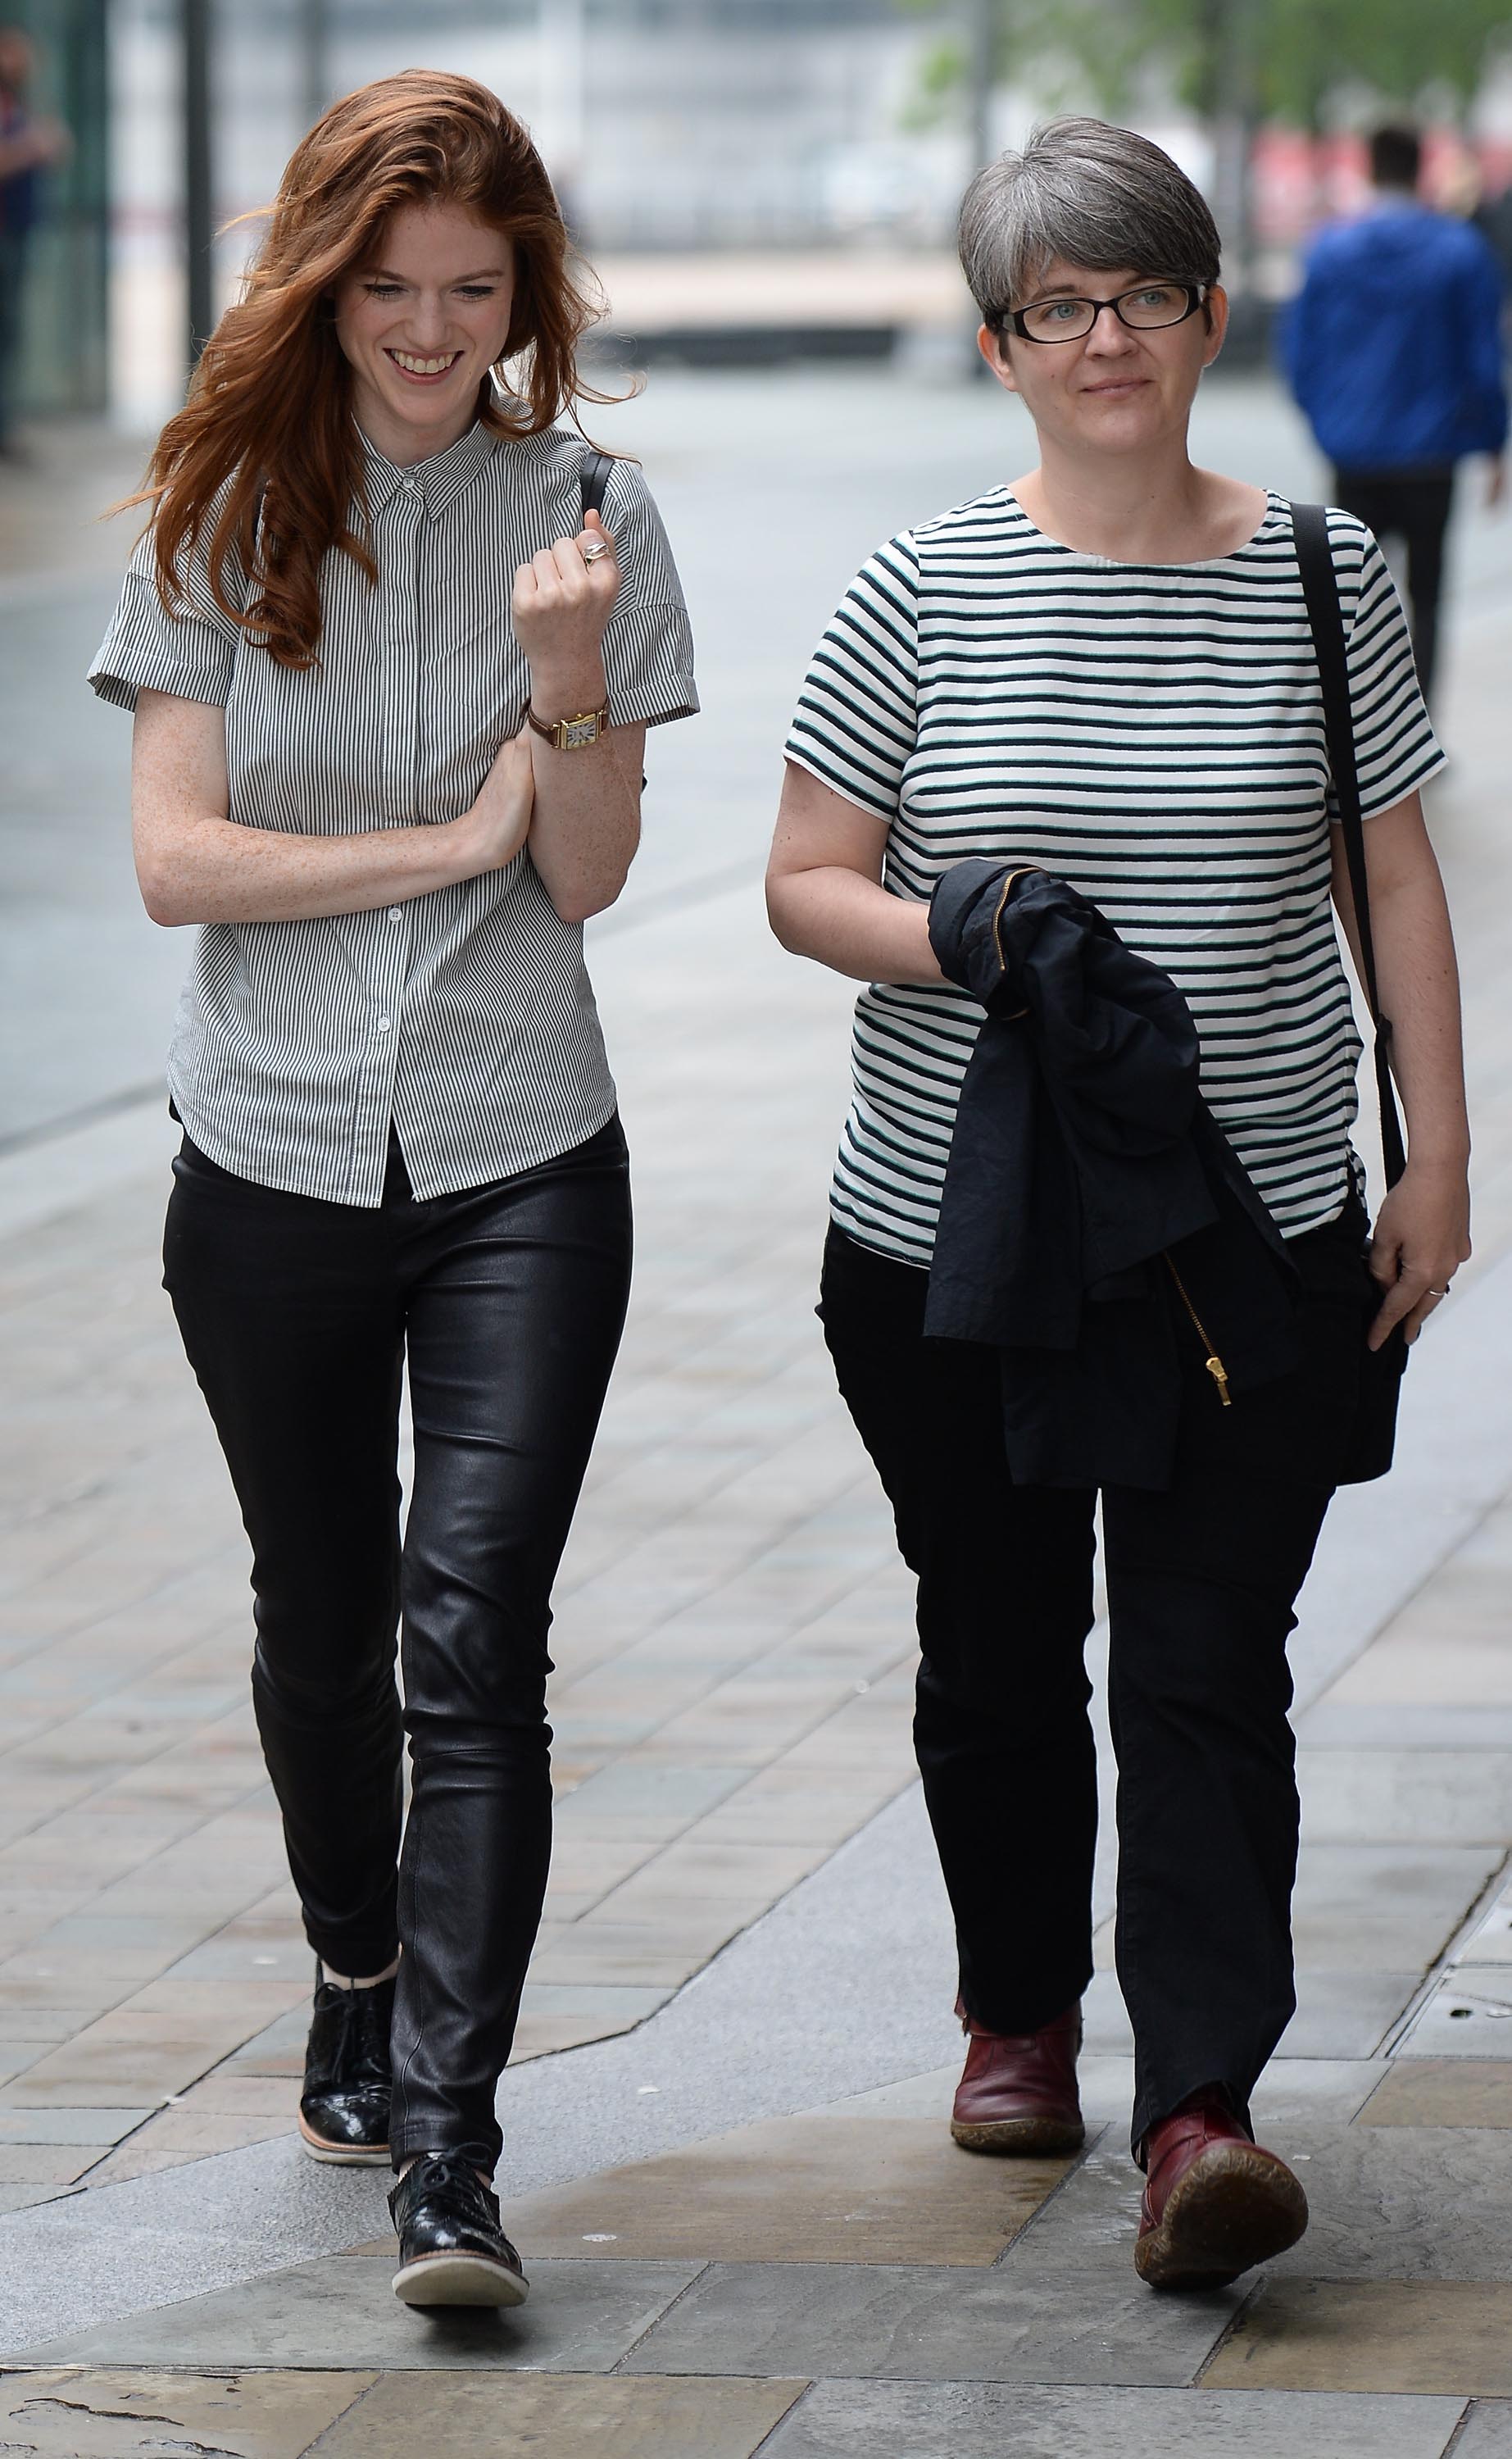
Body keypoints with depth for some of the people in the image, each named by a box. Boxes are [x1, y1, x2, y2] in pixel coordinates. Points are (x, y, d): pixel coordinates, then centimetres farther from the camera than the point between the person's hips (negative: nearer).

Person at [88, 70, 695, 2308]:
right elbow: (175, 860, -6)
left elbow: (589, 878, -4)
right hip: (275, 1155, 2)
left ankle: (447, 2154, -15)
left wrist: (568, 674, -21)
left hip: (521, 1157, -2)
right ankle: (359, 1983, 41)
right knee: (323, 1623, 16)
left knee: (475, 1635, -13)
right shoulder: (224, 516, 0)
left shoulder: (582, 517, -1)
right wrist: (450, 842, -11)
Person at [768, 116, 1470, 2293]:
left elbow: (1397, 879, 8)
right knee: (998, 1648, 13)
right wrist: (945, 936, -20)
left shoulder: (1324, 577, 2)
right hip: (951, 1233, 1)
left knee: (1205, 1662, -9)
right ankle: (1019, 2008, 34)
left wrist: (1438, 1160, 4)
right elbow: (803, 881, 1)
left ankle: (1200, 2108, -14)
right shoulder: (925, 592, -2)